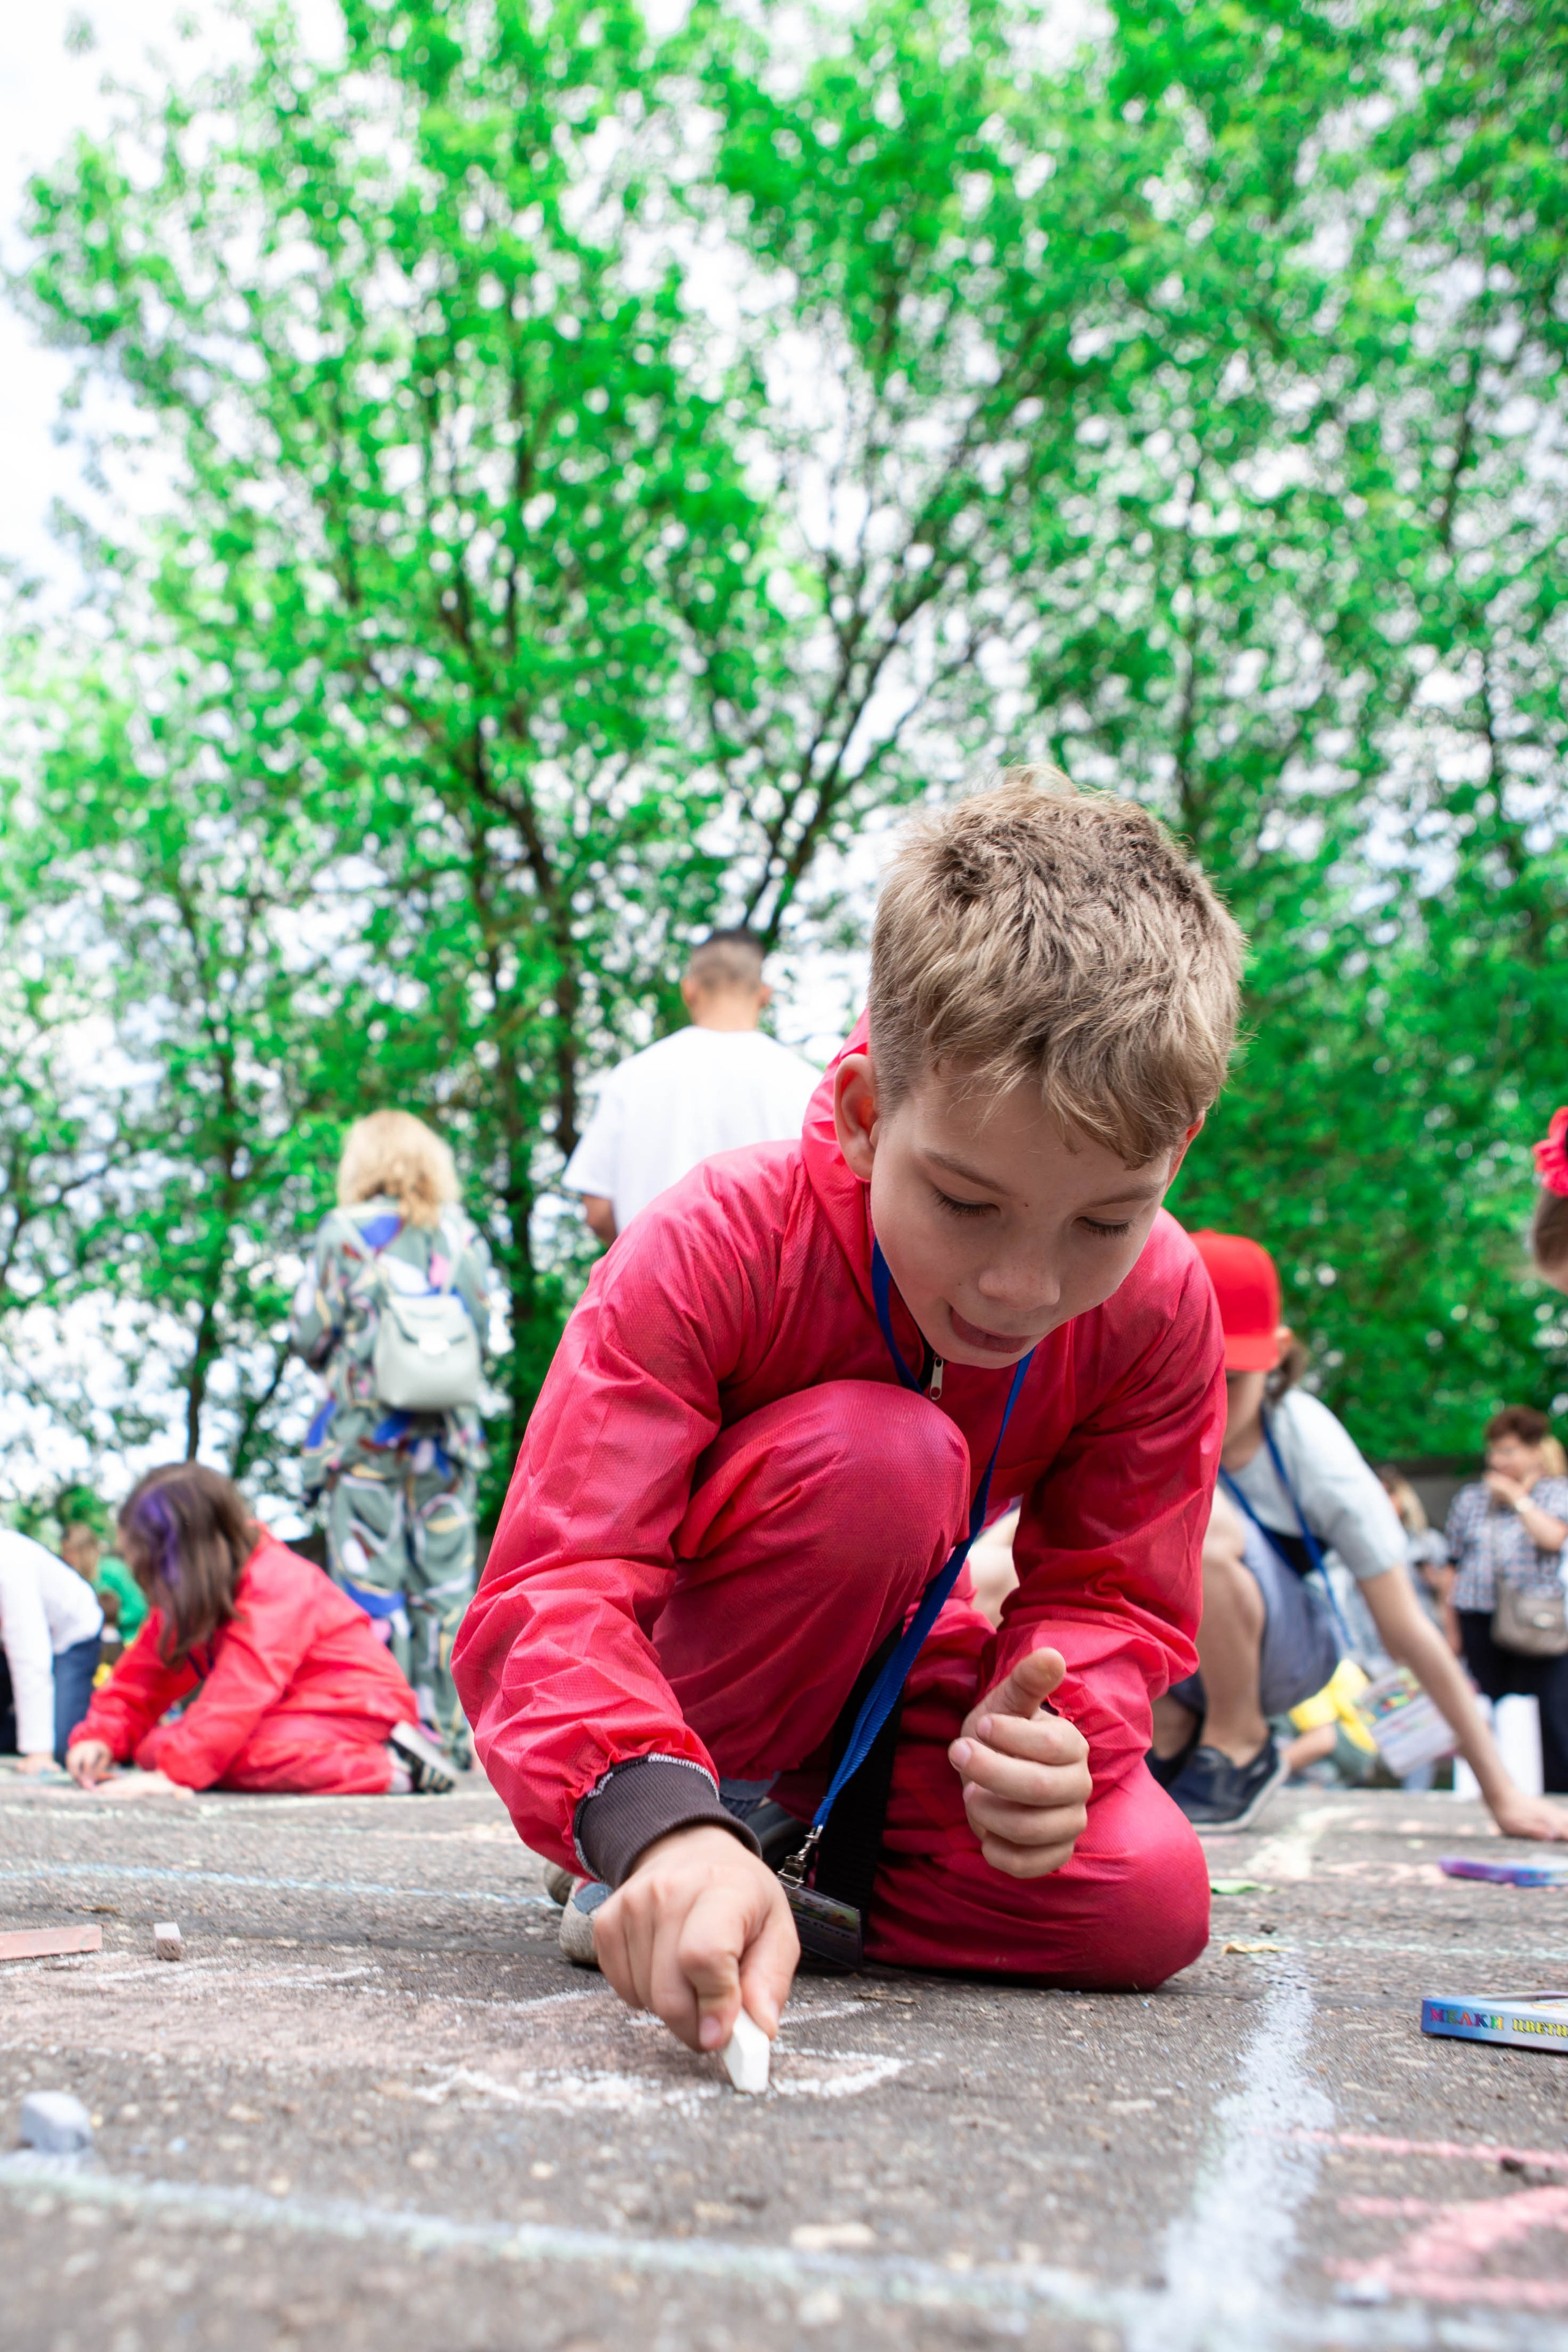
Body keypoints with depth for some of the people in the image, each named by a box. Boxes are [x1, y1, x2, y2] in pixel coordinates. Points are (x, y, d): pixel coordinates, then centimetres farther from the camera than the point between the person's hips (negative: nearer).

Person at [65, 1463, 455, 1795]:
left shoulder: (275, 1588, -23)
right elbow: (146, 1670, 6)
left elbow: (239, 1695, -32)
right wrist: (99, 1737, -10)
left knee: (242, 1756, -35)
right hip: (288, 1713, 10)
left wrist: (173, 1772, -37)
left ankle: (389, 1769, -23)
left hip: (356, 1711, -10)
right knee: (151, 1744, -8)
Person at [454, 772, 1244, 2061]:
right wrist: (661, 1819, -58)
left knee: (1147, 1903, -22)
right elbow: (553, 1585, -38)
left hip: (877, 1682, 5)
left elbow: (1115, 1598, -11)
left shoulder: (1160, 1308, -19)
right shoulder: (719, 1243, -30)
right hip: (669, 1692, -4)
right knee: (882, 1454, -35)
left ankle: (799, 1847, 4)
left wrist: (1046, 1730, -35)